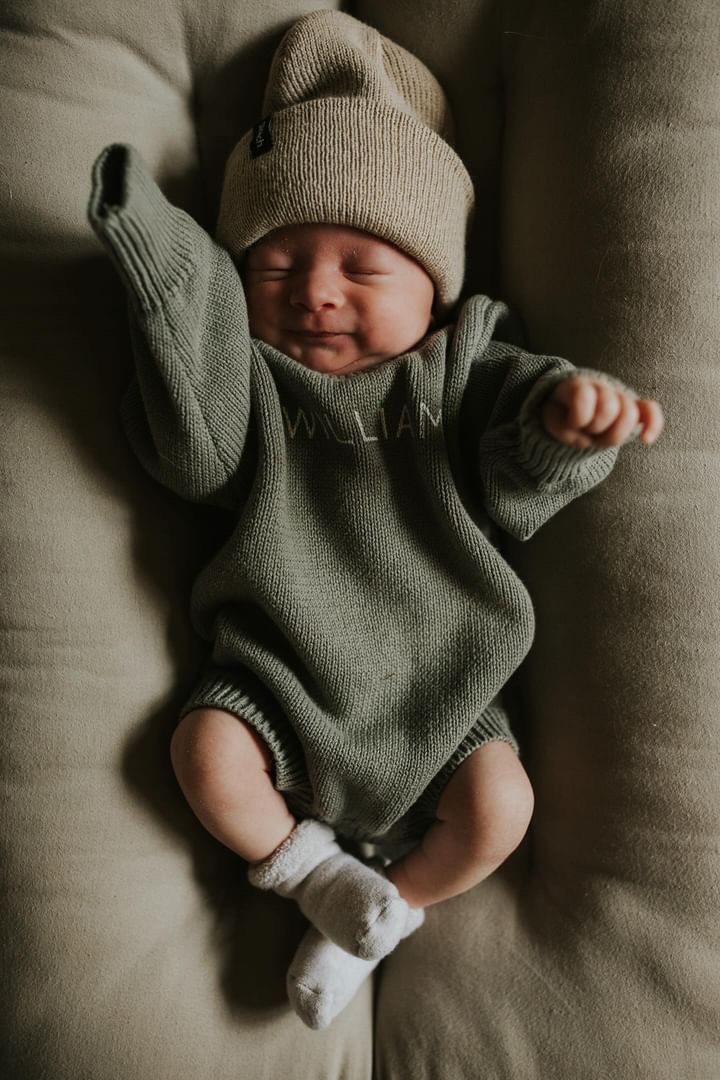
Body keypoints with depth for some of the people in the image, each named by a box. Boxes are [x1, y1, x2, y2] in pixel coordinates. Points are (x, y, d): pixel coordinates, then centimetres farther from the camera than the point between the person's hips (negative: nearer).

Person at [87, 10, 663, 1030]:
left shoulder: (464, 363, 0)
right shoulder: (252, 371, 1)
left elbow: (519, 482, -11)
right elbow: (201, 459, -18)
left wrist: (573, 410, -35)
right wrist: (173, 291, -24)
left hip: (438, 679, 1)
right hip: (285, 673, 0)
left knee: (499, 805, -13)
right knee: (207, 749, -20)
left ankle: (378, 918, 14)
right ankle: (315, 874, 9)